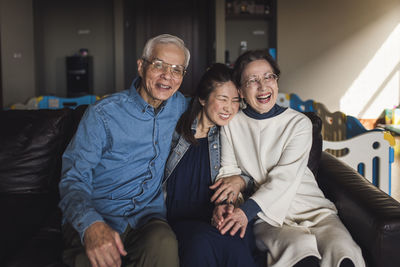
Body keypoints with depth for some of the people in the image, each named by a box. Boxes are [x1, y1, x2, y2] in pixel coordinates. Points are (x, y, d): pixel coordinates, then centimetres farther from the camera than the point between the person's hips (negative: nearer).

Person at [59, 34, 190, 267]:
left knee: (163, 244, -34)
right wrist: (91, 224, -29)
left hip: (148, 216, 3)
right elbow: (74, 178, -8)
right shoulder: (103, 114, -4)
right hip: (96, 218, -3)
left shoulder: (179, 105, 10)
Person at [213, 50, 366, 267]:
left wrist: (248, 209, -22)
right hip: (267, 218, 0)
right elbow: (229, 171, 5)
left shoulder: (299, 123, 2)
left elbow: (285, 177, -9)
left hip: (311, 208, 1)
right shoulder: (231, 125, 8)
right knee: (301, 248, -32)